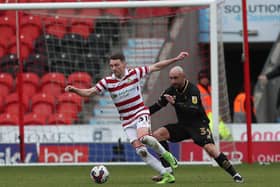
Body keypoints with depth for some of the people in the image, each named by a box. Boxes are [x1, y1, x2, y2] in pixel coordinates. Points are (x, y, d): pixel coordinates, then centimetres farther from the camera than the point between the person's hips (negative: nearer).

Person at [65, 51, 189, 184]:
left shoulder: (134, 73, -7)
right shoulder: (107, 82, -4)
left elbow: (156, 67, 0)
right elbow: (89, 92, -5)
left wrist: (176, 59, -1)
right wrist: (74, 90, -22)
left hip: (140, 113, -3)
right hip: (127, 122, 3)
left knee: (143, 137, -33)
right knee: (140, 150, -11)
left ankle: (165, 154, -7)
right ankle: (166, 175, -3)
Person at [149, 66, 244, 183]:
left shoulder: (193, 90, -18)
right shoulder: (172, 90, 1)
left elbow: (194, 110, -31)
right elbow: (157, 106, 12)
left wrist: (175, 103, -36)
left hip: (199, 124, -6)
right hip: (182, 125, 6)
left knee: (210, 149, -25)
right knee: (157, 134, -11)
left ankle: (235, 174, -12)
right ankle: (167, 170, -11)